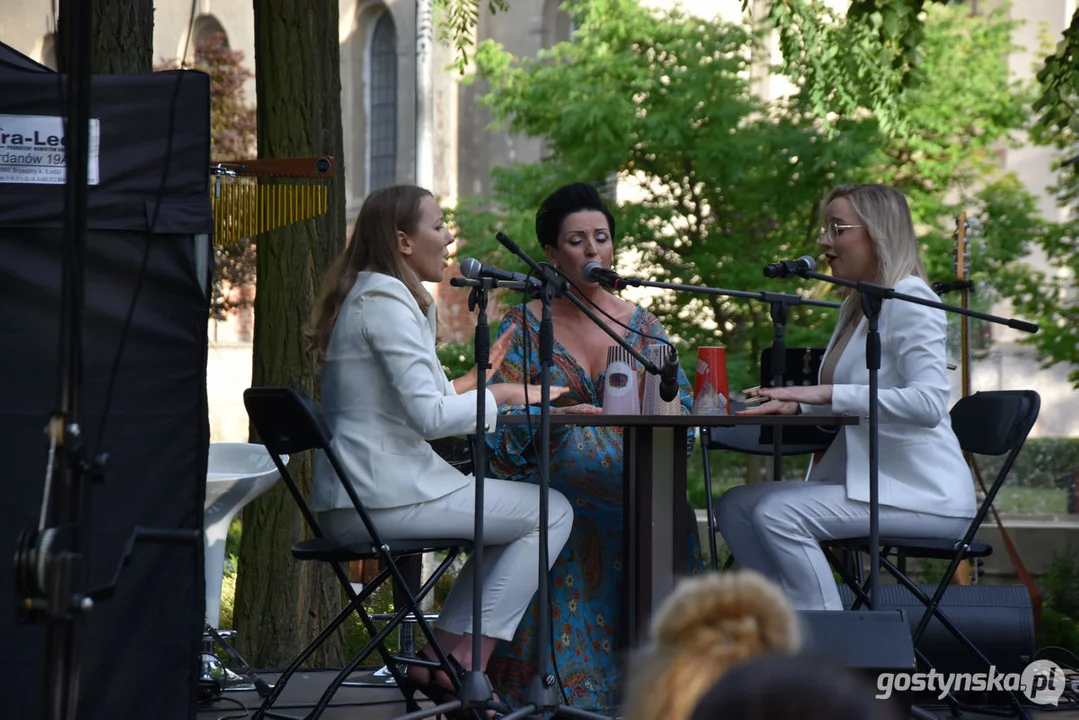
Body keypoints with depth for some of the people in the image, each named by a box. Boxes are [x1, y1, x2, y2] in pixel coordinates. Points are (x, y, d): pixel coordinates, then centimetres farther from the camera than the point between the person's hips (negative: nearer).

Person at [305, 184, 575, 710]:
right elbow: (430, 417, -21)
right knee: (550, 513, -5)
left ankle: (442, 660, 15)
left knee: (516, 518, 24)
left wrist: (476, 380, 18)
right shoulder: (385, 300, -13)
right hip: (385, 496, -11)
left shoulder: (363, 294, 19)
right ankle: (464, 666, -4)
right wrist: (504, 394, -9)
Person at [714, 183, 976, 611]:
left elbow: (929, 403, -26)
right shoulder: (855, 308, 18)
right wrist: (795, 405, 0)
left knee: (778, 513, -25)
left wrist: (825, 393, -28)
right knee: (735, 506, -3)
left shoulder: (910, 303, -12)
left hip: (924, 494, -10)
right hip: (866, 481, 10)